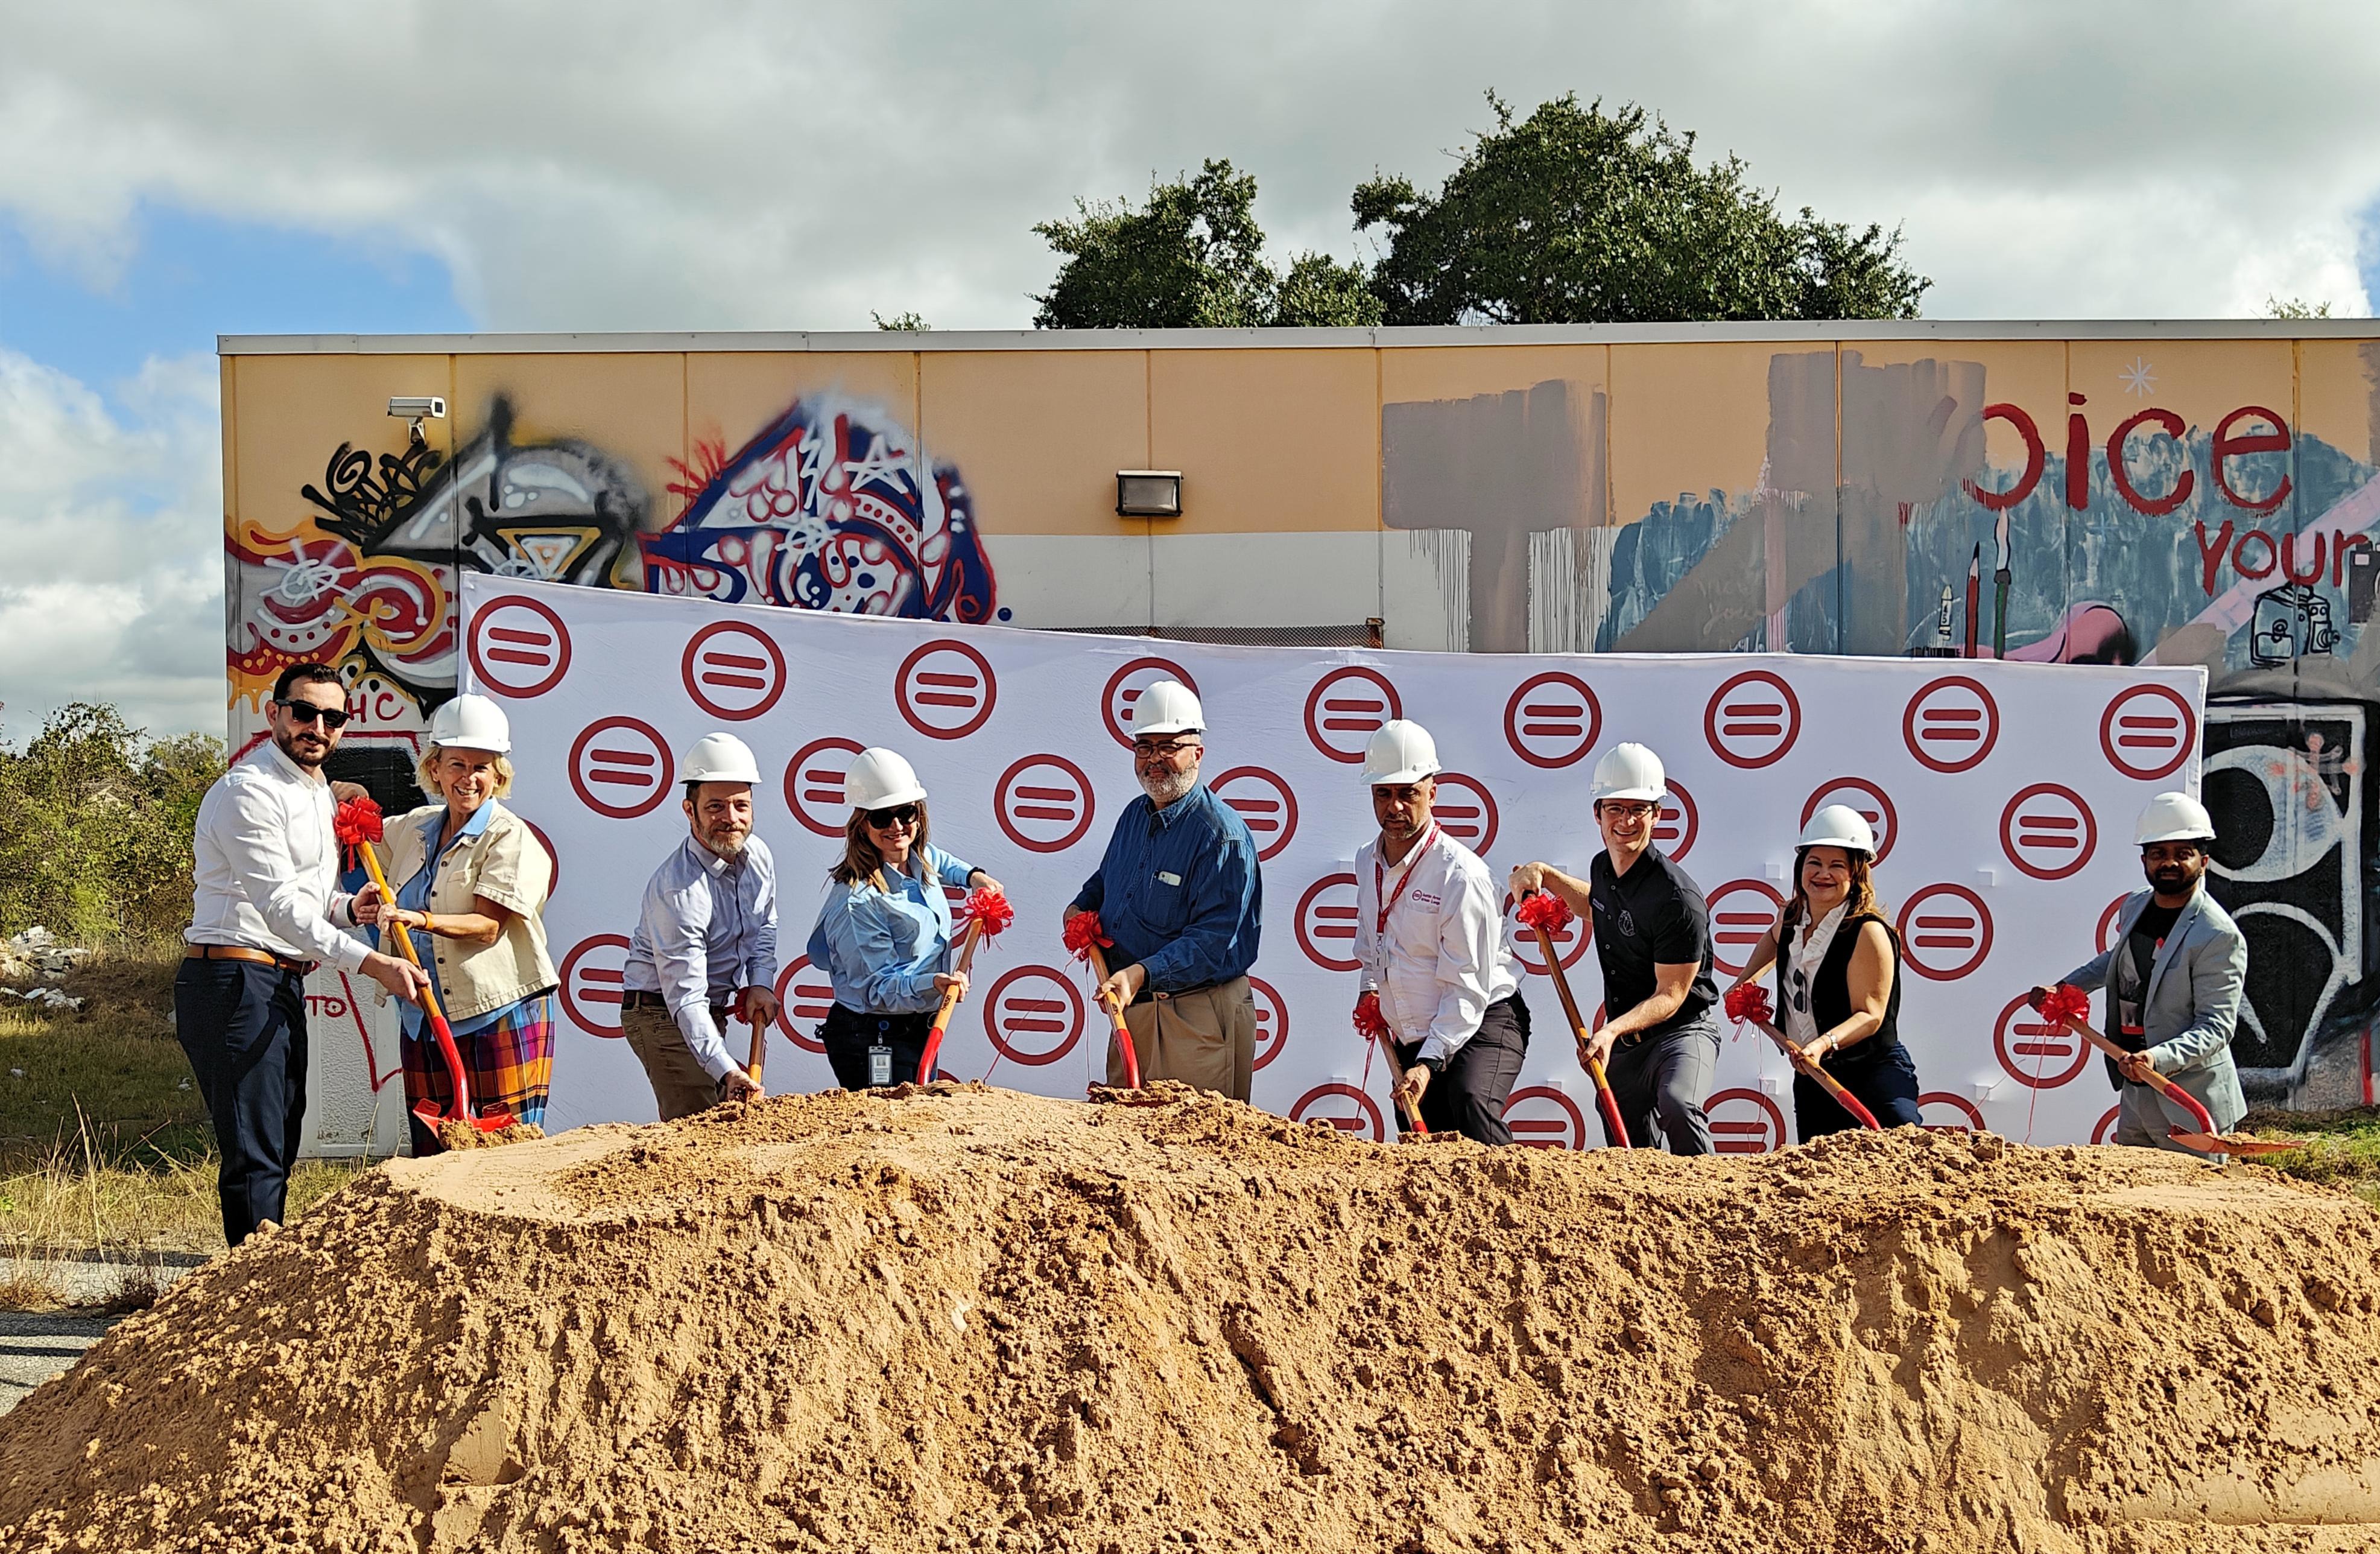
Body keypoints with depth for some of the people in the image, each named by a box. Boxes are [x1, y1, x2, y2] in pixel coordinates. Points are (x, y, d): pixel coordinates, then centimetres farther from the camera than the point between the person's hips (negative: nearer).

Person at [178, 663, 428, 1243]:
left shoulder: (317, 791, 18)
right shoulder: (250, 792, -13)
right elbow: (280, 907, -23)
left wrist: (348, 907, 4)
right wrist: (370, 963, -30)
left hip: (284, 986, 10)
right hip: (235, 983, -10)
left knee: (280, 1146, 13)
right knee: (255, 1154, -11)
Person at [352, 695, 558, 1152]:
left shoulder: (510, 837, -6)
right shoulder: (412, 829, 13)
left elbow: (489, 925, -16)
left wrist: (421, 920, -30)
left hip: (501, 1015, -6)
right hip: (423, 1019, 6)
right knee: (429, 1153, 6)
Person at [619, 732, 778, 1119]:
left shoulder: (758, 855, -5)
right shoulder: (678, 890, -29)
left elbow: (765, 927, 16)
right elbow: (686, 999, -33)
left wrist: (761, 983, -3)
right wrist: (726, 1071, -43)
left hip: (714, 1012, 8)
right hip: (663, 1013, -8)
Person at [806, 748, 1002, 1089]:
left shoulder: (920, 860, 2)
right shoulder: (857, 900, -24)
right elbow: (878, 988, -24)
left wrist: (971, 875, 15)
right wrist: (930, 984, -39)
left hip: (921, 1032, 9)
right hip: (871, 1044, -9)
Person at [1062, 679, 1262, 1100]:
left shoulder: (1222, 835, -16)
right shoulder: (1134, 815, 11)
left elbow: (1214, 941, -23)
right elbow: (1106, 880, 30)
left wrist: (1142, 974, -33)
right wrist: (1080, 908, 10)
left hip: (1197, 1018, -8)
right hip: (1130, 1007, 8)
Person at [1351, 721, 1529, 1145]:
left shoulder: (1462, 874, -18)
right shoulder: (1366, 862, 5)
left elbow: (1468, 989, -21)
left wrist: (1430, 1062, -27)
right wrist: (1369, 989, 10)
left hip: (1482, 1026, -7)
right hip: (1411, 1039, 7)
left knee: (1471, 1106, -35)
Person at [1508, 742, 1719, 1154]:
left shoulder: (1678, 897, -21)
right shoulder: (1603, 867, 3)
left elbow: (1670, 996, -20)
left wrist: (1612, 1030, -33)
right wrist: (1544, 874, 18)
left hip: (1682, 1031, -8)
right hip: (1622, 1040, 8)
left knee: (1677, 1105, -37)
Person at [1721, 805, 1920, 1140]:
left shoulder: (1869, 932, -17)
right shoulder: (1791, 917, 5)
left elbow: (1870, 1015, -22)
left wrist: (1824, 1044, -37)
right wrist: (1747, 980, 23)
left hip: (1875, 1071, -7)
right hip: (1810, 1078, 7)